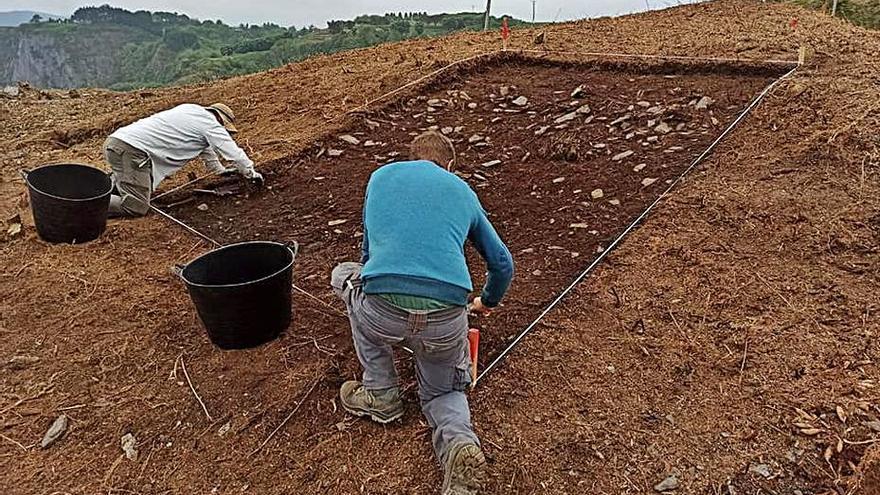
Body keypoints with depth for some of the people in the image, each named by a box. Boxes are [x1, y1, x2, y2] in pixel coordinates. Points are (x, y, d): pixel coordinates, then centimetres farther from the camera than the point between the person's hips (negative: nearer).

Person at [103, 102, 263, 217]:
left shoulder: (195, 112, 23)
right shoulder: (211, 124, -4)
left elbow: (206, 148, 36)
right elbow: (234, 153, -1)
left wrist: (222, 170, 43)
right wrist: (252, 174, 14)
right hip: (132, 148, -10)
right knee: (137, 207, -16)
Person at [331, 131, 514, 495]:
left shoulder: (381, 176, 23)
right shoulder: (463, 191, 23)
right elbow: (503, 264, 30)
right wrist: (488, 302, 51)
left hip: (383, 314, -1)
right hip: (446, 321, 2)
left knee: (345, 276, 33)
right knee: (443, 392, 32)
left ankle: (380, 395, 30)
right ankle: (460, 442, -3)